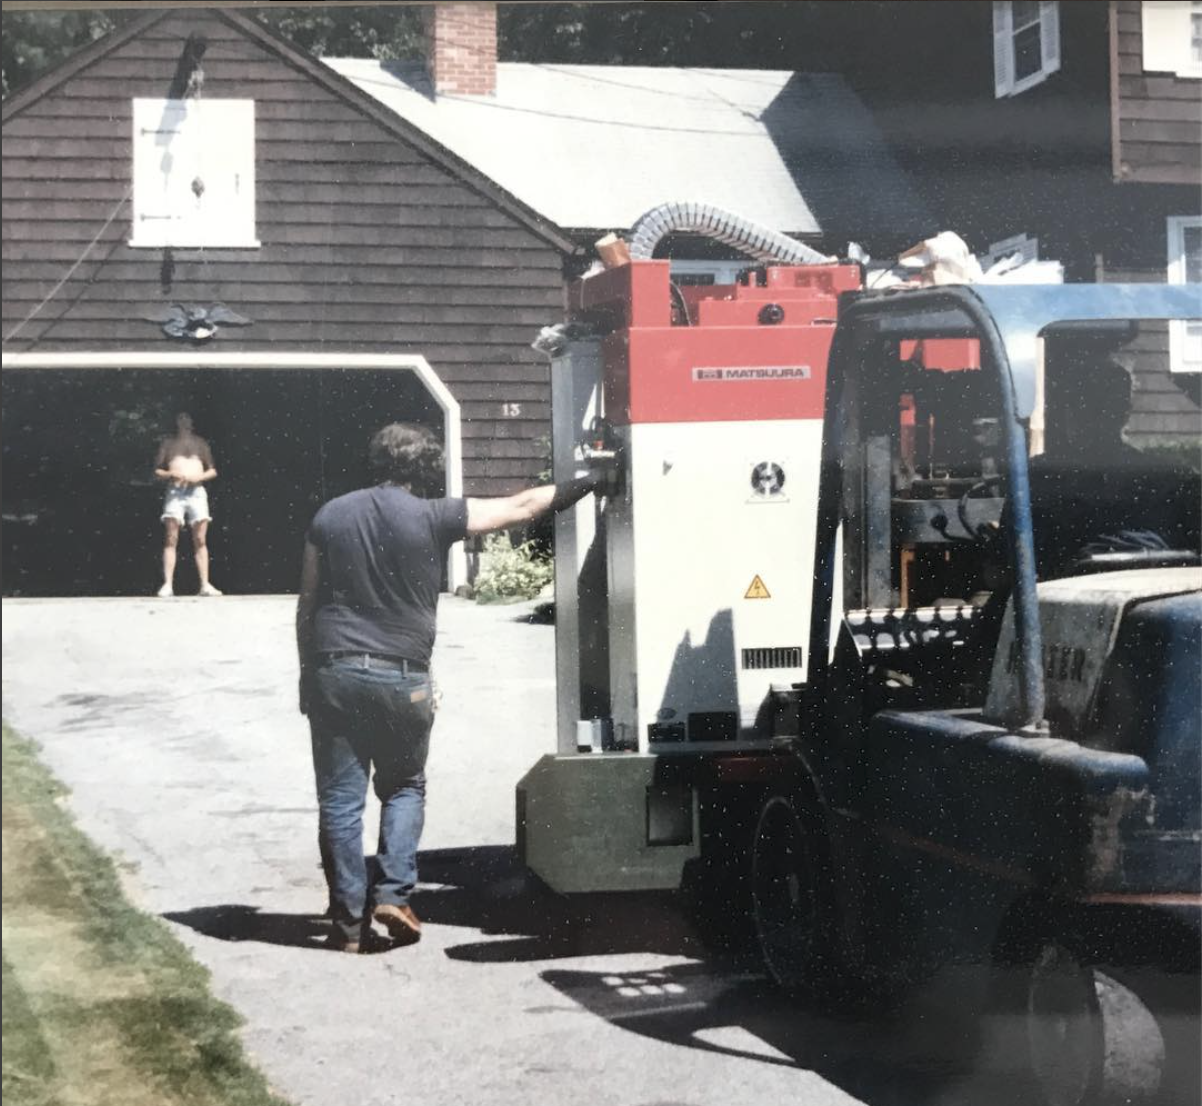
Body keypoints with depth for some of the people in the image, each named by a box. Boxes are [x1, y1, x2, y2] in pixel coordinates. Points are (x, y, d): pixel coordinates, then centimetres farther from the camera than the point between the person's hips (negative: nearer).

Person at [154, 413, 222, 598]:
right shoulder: (168, 443, 13)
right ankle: (167, 585, -13)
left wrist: (200, 477, -8)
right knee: (170, 539, -9)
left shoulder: (200, 443, 15)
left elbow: (212, 471, 12)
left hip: (196, 491, 1)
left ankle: (205, 585, -2)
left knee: (200, 541, -2)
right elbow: (157, 471, 9)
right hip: (174, 492, -1)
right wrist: (171, 474, -11)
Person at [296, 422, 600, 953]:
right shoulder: (431, 517, -5)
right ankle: (393, 894, 3)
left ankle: (349, 920, 5)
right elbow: (518, 507, 5)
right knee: (404, 789, 18)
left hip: (334, 673, 2)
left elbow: (307, 606, 9)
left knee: (340, 798, 6)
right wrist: (573, 488, 21)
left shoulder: (330, 517, 5)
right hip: (402, 678, -2)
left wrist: (308, 673, 17)